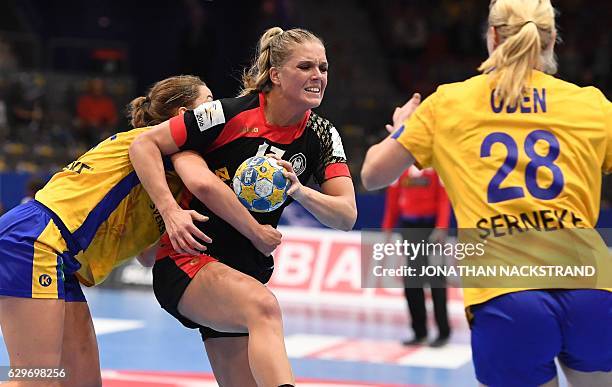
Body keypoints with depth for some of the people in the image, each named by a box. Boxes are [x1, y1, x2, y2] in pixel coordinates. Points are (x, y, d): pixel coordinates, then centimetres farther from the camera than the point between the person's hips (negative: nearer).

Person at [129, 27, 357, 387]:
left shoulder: (321, 134, 0)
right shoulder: (231, 114, -15)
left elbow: (347, 216, -6)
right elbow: (144, 144, -12)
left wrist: (299, 191, -25)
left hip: (249, 272, 7)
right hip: (188, 262, -7)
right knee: (264, 307, -36)